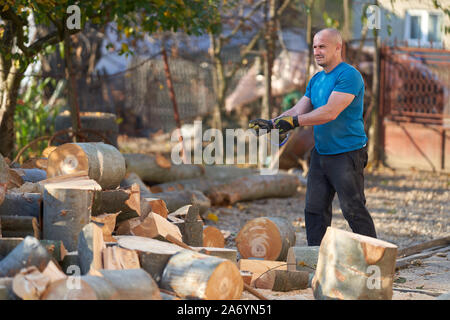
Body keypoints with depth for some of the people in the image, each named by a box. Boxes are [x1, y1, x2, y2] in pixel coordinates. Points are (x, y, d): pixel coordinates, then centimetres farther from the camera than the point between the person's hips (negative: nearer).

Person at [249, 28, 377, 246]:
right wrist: (271, 123, -2)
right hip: (321, 152, 9)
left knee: (353, 209, -7)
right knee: (314, 208, 8)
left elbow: (330, 112, -23)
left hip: (347, 153, -9)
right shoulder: (316, 80, 15)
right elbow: (297, 110, 13)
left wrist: (295, 121, -24)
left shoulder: (349, 75, -14)